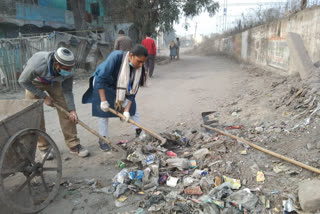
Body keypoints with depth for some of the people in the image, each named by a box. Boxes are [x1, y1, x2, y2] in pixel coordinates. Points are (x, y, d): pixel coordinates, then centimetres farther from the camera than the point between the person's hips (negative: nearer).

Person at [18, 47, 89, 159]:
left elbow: (67, 91, -13)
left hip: (53, 82, 3)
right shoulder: (37, 63, -42)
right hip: (34, 83, -2)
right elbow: (23, 81, -23)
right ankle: (43, 148, 10)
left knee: (65, 111, -6)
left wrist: (72, 110, -20)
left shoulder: (69, 71, -30)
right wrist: (44, 96, -22)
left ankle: (73, 145, 3)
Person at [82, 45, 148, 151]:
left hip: (123, 87, 5)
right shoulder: (116, 57, -37)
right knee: (104, 111, -4)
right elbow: (100, 79, -34)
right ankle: (103, 140, 11)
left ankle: (139, 132, 16)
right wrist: (103, 101, -32)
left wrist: (127, 110, -24)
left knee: (133, 108, 2)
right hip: (102, 85, -4)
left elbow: (133, 90, -18)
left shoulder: (139, 68, -21)